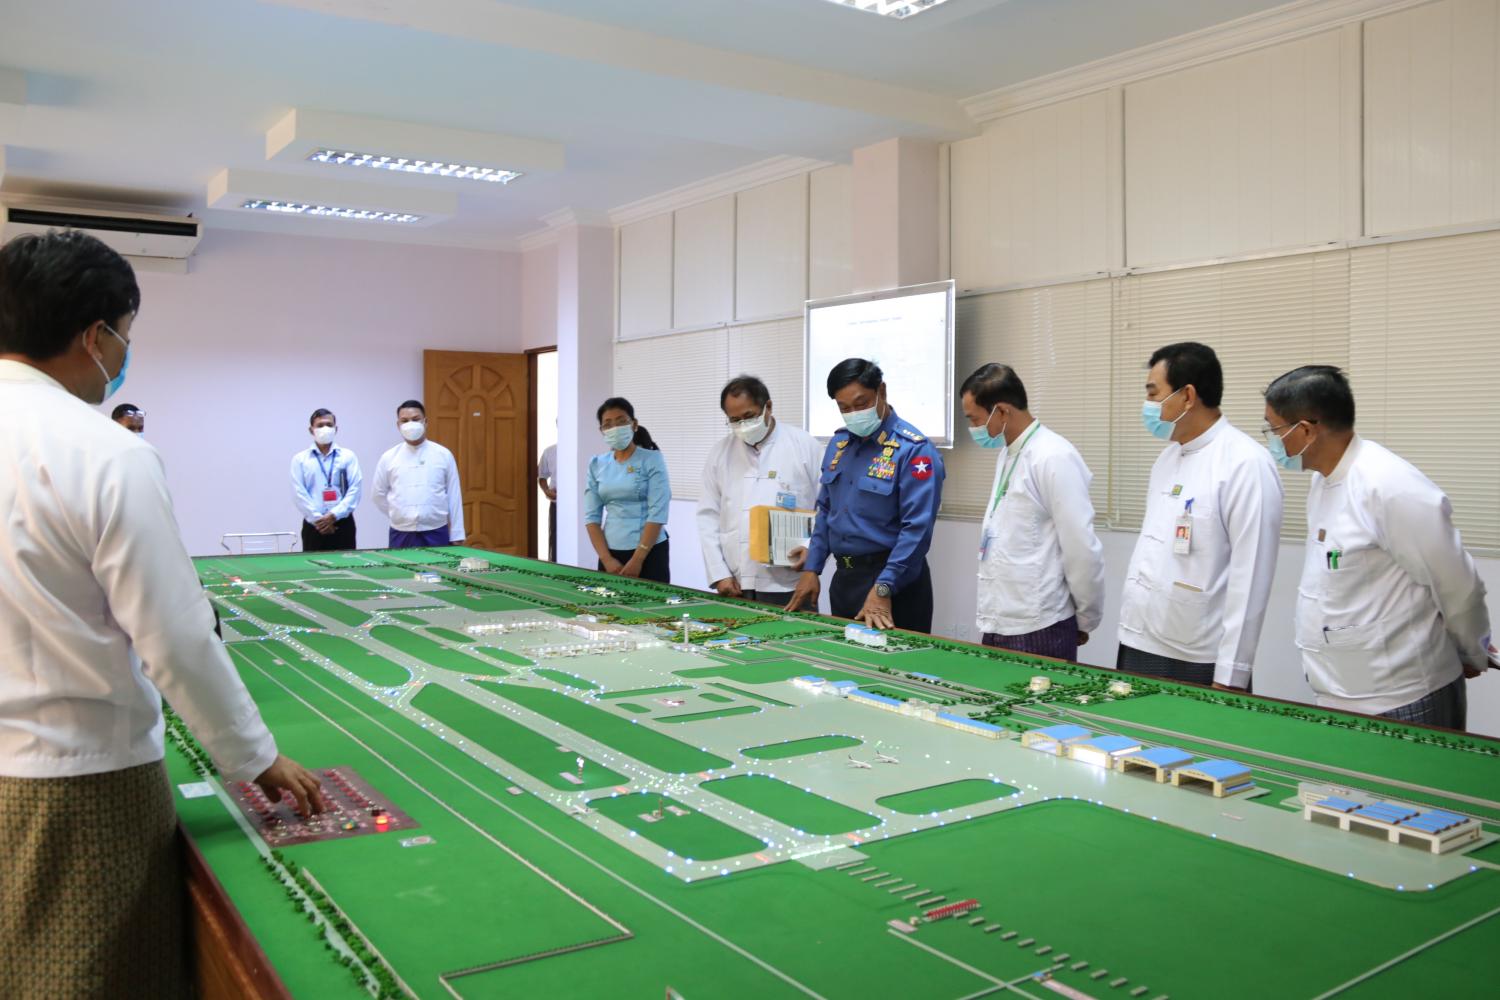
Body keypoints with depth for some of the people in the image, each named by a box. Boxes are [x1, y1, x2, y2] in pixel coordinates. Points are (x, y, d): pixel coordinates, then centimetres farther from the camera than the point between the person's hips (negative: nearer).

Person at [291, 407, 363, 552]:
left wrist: (334, 515, -12)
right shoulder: (300, 459, 7)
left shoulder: (348, 456, 8)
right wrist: (318, 519, -12)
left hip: (343, 524, 0)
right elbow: (299, 493, -2)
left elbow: (356, 488, -2)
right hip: (313, 525, 0)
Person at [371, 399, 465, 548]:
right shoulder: (388, 458, 3)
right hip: (401, 535, 1)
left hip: (436, 533, -1)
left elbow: (454, 496, 3)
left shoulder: (443, 455, 2)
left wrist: (456, 536, 1)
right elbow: (379, 495, 14)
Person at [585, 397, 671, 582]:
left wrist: (637, 559, -15)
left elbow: (658, 514, -11)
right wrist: (606, 559, -5)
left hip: (649, 553, -4)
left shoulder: (652, 460, -5)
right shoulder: (596, 465, 7)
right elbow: (592, 516, 6)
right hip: (611, 553, 4)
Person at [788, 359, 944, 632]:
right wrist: (811, 569, 9)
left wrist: (882, 589, -26)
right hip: (844, 577, 7)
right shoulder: (838, 443, 7)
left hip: (893, 582, -7)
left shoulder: (912, 449, -16)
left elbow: (917, 527, -21)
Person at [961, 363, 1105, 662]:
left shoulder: (1054, 458, -16)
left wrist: (1085, 621, -6)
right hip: (999, 623, 8)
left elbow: (1083, 550, -16)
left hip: (1038, 628, -8)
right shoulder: (1007, 454, 12)